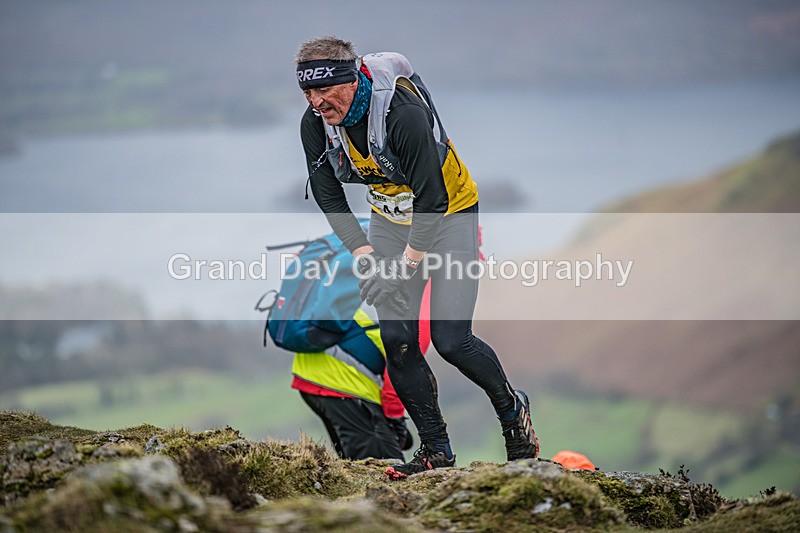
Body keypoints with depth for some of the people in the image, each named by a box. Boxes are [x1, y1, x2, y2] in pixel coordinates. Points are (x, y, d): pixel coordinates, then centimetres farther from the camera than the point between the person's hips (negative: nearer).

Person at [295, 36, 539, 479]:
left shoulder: (404, 112, -34)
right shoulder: (315, 124, -15)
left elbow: (432, 198, -29)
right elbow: (328, 196, -5)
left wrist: (404, 267, -26)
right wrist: (366, 258, -14)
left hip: (449, 214, -6)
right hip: (390, 220, 6)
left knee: (450, 339, -11)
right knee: (396, 339, -4)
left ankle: (512, 410, 17)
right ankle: (436, 450, 7)